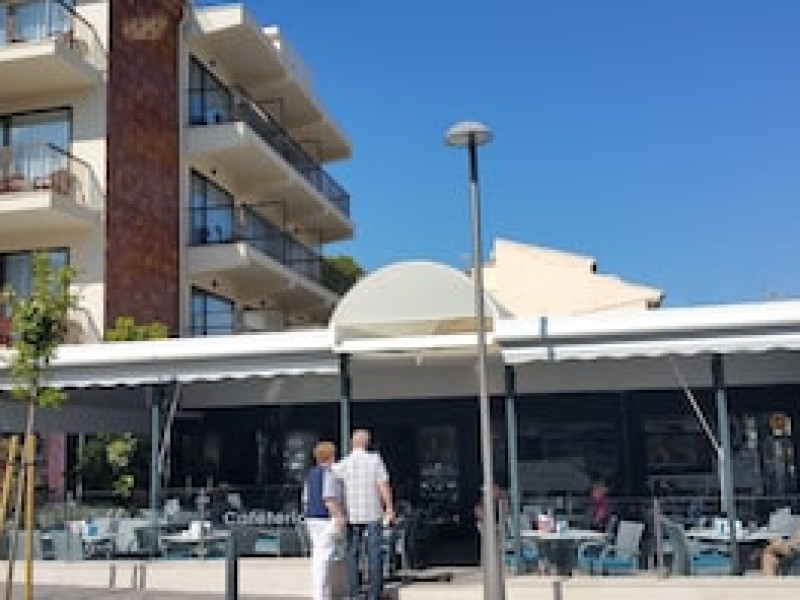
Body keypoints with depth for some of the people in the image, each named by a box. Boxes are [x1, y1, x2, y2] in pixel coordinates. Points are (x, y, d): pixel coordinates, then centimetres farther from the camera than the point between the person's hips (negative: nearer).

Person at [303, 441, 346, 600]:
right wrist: (340, 517, -18)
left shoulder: (311, 474, 14)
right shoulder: (329, 473, -11)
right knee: (324, 556, -9)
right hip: (327, 518, -9)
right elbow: (329, 499, -19)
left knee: (318, 556, 11)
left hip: (312, 517, 9)